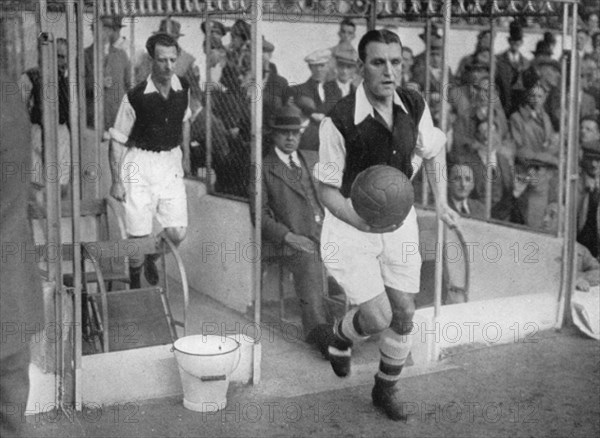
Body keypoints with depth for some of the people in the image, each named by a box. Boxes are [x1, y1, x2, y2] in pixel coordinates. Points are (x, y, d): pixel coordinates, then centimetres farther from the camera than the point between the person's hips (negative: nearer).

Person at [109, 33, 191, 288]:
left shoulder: (183, 87, -2)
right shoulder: (136, 97, -16)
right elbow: (117, 141, -8)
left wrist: (186, 155, 22)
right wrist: (116, 181, -8)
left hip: (171, 163, 4)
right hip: (140, 164, -4)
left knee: (177, 234, -1)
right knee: (139, 235, -3)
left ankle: (151, 258, 33)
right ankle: (134, 283, 24)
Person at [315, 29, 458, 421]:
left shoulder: (415, 105, -9)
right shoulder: (338, 121, -24)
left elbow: (433, 150, 13)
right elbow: (327, 190, -15)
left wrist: (441, 200, 5)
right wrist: (364, 223, -31)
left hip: (400, 219, 5)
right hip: (351, 223, -5)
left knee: (405, 314, 8)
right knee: (378, 318, -10)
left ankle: (386, 389, 33)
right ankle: (342, 336, 27)